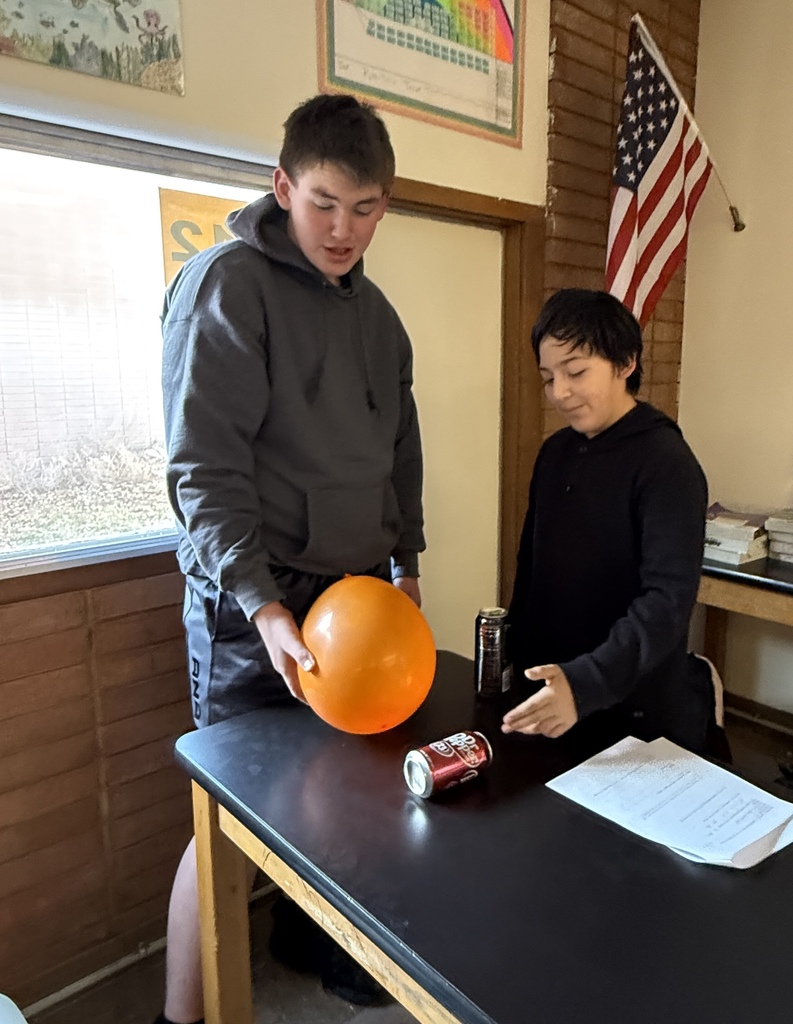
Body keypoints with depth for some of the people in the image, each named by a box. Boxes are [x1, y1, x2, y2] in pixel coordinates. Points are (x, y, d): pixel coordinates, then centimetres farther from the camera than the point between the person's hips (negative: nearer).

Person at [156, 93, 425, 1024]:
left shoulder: (373, 309, 14)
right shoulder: (226, 284, -9)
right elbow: (203, 468, -15)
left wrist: (405, 564, 16)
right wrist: (262, 604, -22)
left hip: (358, 590, 7)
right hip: (254, 604, -6)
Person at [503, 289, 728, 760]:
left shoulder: (666, 464, -18)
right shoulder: (555, 452, 4)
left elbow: (668, 601, -27)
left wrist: (585, 684, -38)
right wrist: (516, 662, 9)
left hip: (638, 714, -6)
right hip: (550, 697, 7)